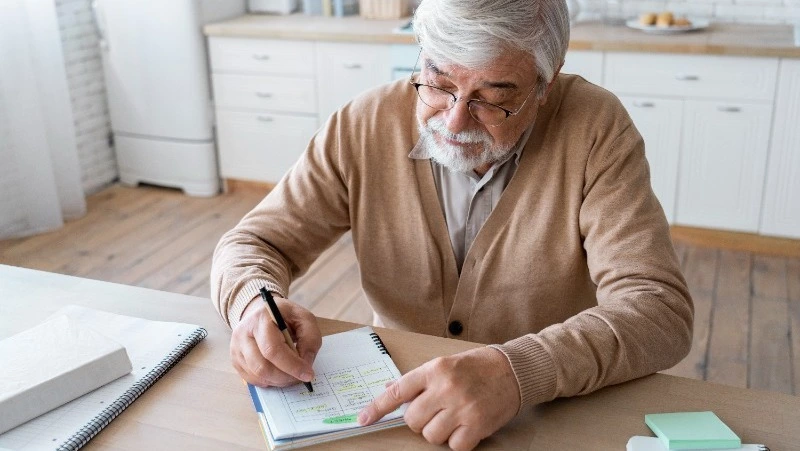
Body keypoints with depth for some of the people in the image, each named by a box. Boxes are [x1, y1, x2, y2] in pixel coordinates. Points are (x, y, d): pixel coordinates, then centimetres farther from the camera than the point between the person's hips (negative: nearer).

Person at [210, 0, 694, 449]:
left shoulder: (595, 130, -14)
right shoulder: (365, 125, -9)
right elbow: (253, 244, -2)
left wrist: (520, 371, -35)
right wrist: (255, 305, -24)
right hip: (396, 405, 2)